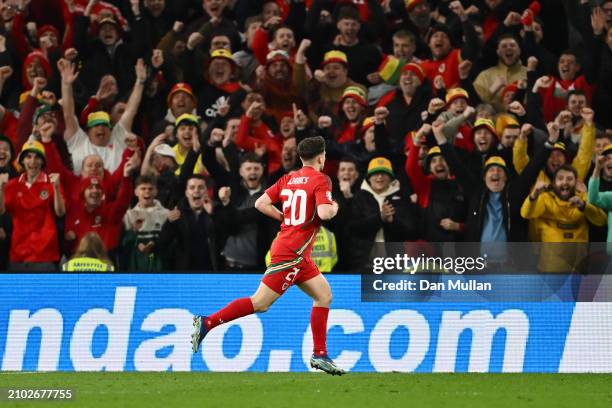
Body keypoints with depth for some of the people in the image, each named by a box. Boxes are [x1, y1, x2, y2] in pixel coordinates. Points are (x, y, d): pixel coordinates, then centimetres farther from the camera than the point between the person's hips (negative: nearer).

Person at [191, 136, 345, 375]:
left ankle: (320, 355, 11)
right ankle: (207, 323, -11)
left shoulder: (287, 179, 12)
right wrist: (334, 207, -1)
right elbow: (324, 212, -23)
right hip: (291, 254, -9)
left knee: (324, 295, 13)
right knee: (260, 302, -10)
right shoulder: (320, 180, -9)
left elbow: (261, 203, 9)